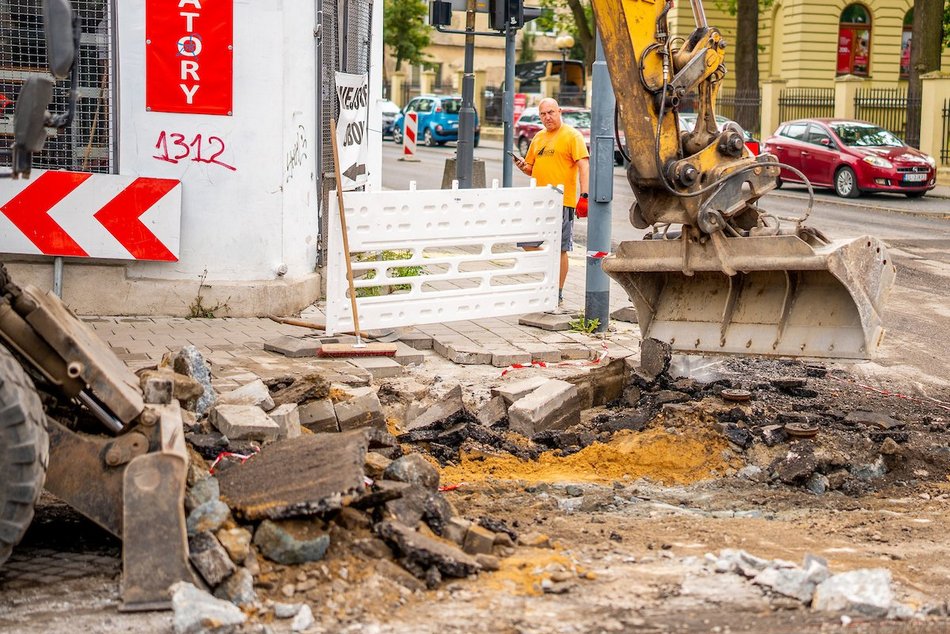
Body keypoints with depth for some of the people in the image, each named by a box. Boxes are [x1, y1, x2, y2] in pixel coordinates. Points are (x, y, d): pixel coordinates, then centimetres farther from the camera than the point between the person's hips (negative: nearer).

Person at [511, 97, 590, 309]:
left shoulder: (572, 136, -5)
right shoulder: (538, 138, 17)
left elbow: (584, 165, -13)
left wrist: (584, 194, -24)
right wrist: (522, 166, 1)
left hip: (562, 202, -7)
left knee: (559, 250, 0)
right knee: (527, 243, 5)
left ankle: (558, 295, 7)